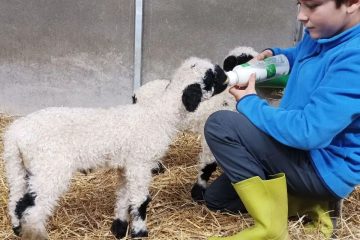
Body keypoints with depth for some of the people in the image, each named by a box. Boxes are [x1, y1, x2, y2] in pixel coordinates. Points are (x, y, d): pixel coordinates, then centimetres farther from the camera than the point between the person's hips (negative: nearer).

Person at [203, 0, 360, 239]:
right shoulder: (320, 34, 0)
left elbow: (309, 132, -31)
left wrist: (249, 103, -16)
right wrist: (270, 56, 4)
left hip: (325, 166, -9)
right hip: (301, 151, 10)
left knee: (220, 124, -23)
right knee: (216, 197, 14)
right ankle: (314, 202, 9)